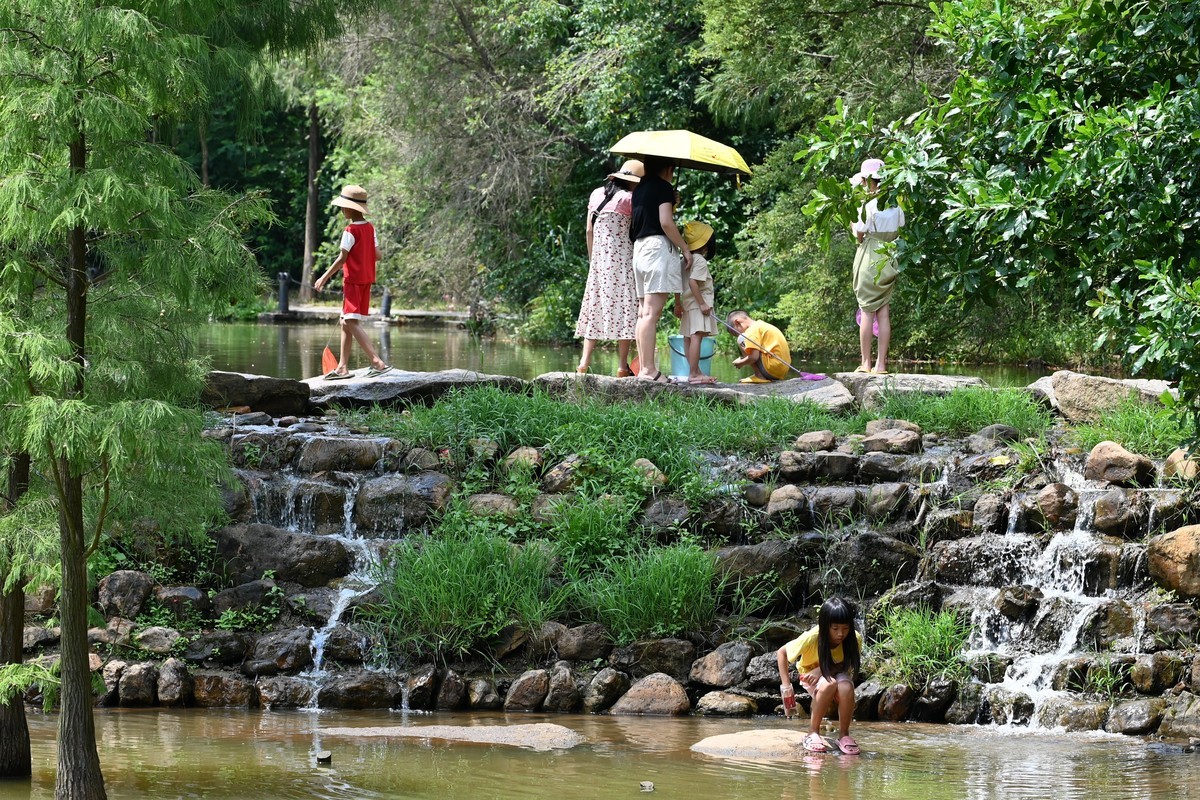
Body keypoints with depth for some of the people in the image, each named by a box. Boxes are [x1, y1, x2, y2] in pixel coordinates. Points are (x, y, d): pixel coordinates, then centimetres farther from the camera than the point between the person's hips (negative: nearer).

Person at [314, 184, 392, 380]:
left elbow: (342, 259, -15)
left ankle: (377, 362, -24)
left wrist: (325, 277, -8)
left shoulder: (350, 231, -14)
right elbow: (375, 254, 11)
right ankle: (342, 367, 13)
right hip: (366, 279, 9)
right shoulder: (370, 228, 8)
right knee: (346, 322, 14)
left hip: (353, 279, -9)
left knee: (351, 322, -13)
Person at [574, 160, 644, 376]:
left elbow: (589, 230, 11)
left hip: (599, 258, 6)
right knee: (624, 307, -2)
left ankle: (584, 362, 2)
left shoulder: (596, 194, 9)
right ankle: (622, 366, -6)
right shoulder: (627, 198, -9)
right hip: (622, 259, -6)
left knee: (596, 307, 9)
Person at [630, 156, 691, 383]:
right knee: (652, 311, -14)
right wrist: (685, 249, -7)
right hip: (659, 246, -9)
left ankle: (643, 367, 5)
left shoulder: (639, 189, 18)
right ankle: (648, 369, -20)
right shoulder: (663, 187, -5)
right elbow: (666, 222, -14)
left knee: (643, 312, 7)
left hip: (639, 248, 9)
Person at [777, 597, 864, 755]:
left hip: (838, 673, 2)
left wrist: (822, 670, -28)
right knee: (828, 685, -37)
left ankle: (844, 734, -14)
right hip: (811, 676, -2)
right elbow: (781, 653, -16)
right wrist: (786, 685, -23)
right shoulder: (811, 638, -28)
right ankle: (813, 732, -20)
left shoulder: (855, 639, -24)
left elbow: (848, 665, -11)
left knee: (846, 688, -35)